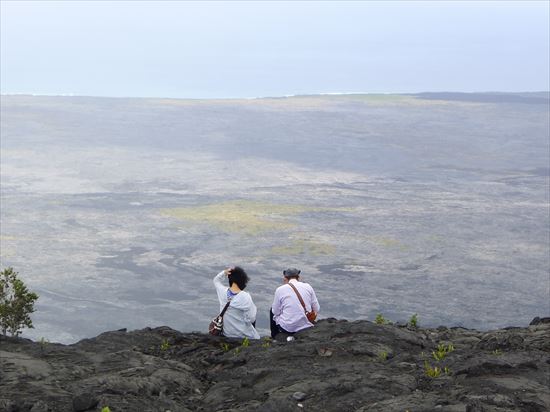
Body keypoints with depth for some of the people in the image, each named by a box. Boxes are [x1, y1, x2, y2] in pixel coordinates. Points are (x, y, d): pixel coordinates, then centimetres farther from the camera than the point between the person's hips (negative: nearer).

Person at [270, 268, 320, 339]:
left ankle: (275, 337, 39)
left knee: (272, 310, 27)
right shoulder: (308, 287, -2)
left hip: (287, 328, -3)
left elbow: (276, 312, -1)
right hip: (306, 327, 3)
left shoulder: (280, 290, -8)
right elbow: (316, 309, 2)